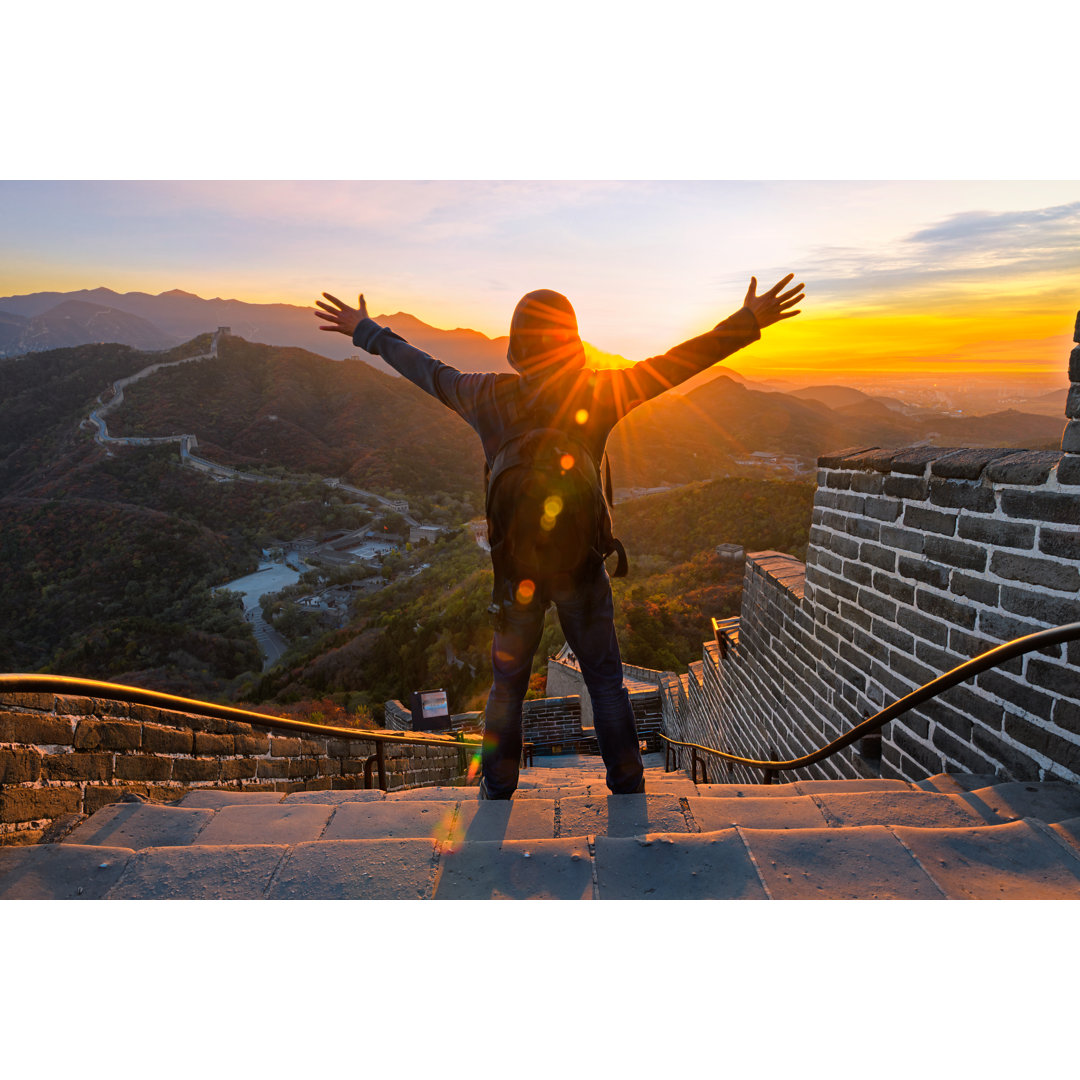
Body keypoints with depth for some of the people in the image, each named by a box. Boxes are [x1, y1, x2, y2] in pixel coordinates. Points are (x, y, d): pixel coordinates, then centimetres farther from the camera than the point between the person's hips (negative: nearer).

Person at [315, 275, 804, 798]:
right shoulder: (599, 393, -12)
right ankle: (627, 785, 28)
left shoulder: (488, 399, -8)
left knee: (508, 682, 19)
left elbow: (425, 370, 6)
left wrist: (365, 331, 22)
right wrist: (750, 321, 1)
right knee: (605, 679, 17)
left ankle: (498, 789, 33)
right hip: (581, 566, -1)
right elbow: (678, 362, -8)